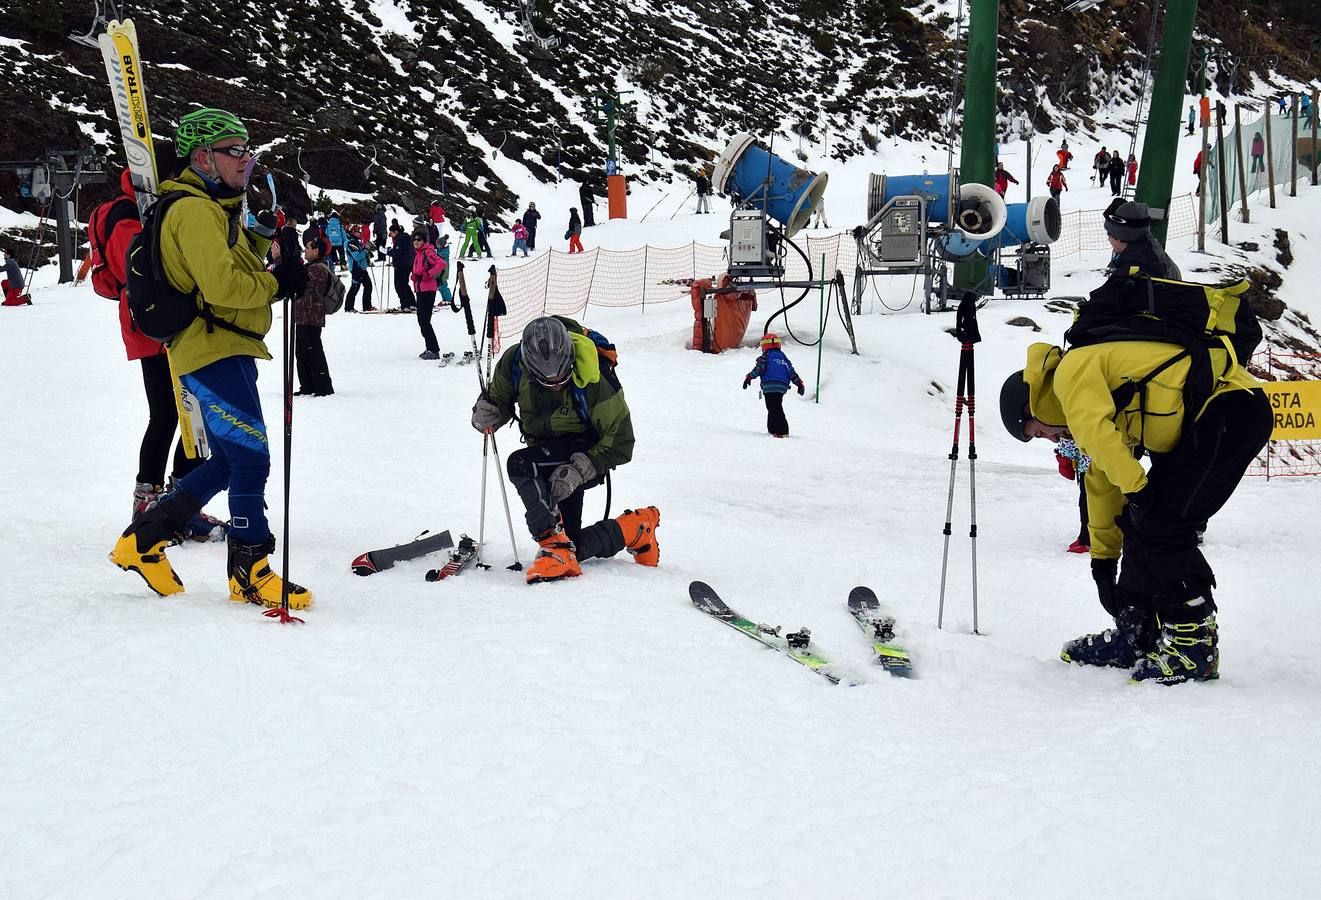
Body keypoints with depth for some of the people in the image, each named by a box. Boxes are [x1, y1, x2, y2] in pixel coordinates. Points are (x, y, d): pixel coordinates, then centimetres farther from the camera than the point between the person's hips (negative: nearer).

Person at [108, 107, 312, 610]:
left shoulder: (215, 209, 21)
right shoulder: (195, 210, -13)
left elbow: (233, 268, 21)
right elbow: (221, 285, -23)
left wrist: (260, 239, 7)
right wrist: (277, 282, -13)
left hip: (226, 351, 11)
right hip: (215, 353, -11)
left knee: (228, 462, 16)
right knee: (251, 458, -9)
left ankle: (142, 541, 22)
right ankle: (250, 574, -2)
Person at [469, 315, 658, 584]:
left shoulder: (595, 380, -27)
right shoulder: (515, 361, -17)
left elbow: (621, 443, -18)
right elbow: (499, 399, 4)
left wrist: (579, 470, -31)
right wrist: (486, 413, -21)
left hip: (585, 449, -6)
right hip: (546, 454, 6)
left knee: (520, 463, -33)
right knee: (572, 549, 3)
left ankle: (557, 550, -30)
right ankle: (636, 528, 24)